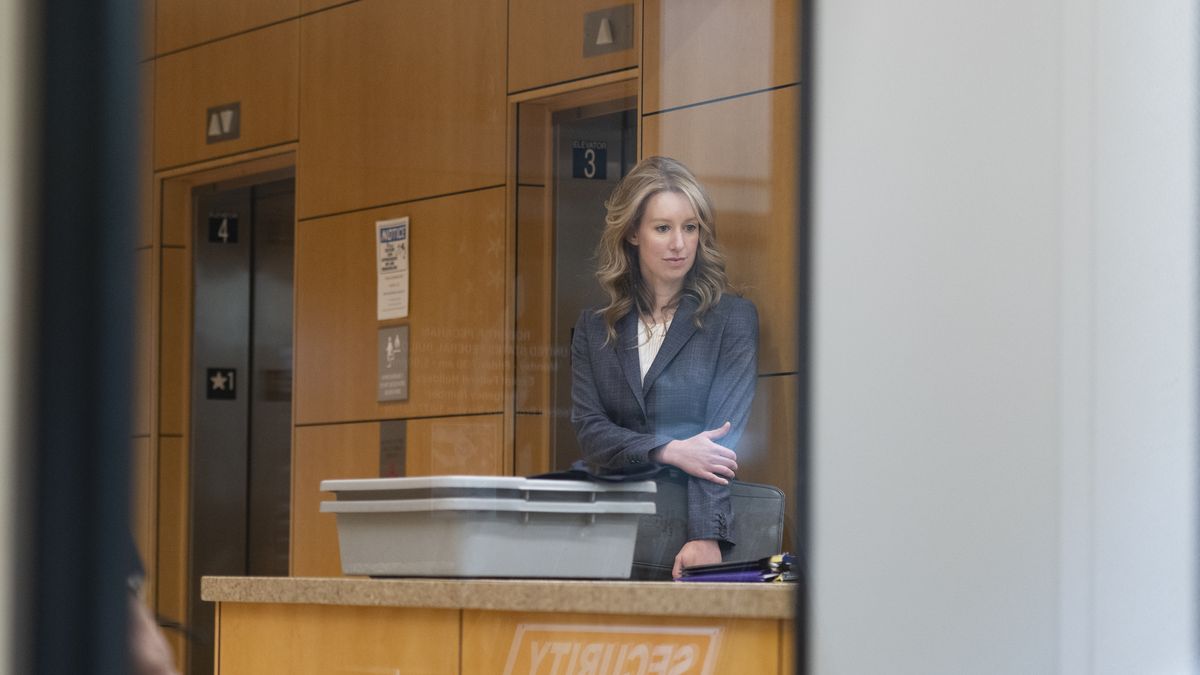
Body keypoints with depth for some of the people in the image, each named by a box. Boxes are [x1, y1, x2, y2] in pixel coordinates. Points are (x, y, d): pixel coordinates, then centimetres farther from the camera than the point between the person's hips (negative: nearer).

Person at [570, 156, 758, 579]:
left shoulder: (733, 318, 7)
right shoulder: (594, 329, 17)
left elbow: (723, 438, -6)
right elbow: (588, 430, 5)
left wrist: (705, 537, -21)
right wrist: (670, 451, -15)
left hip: (687, 509, -4)